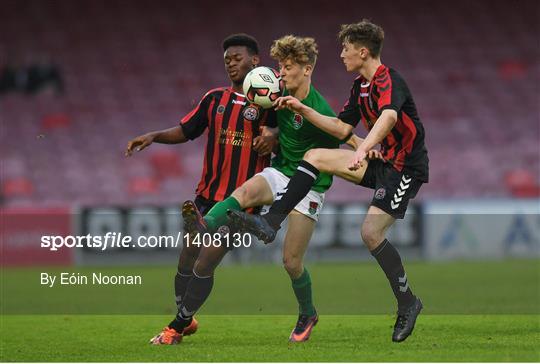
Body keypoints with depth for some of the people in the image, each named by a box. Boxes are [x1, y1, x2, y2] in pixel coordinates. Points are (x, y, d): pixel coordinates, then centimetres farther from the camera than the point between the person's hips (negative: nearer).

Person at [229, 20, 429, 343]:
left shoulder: (388, 80, -20)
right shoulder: (361, 87, 11)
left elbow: (389, 115, -41)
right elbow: (343, 128, 18)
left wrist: (363, 150, -56)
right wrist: (304, 110, 11)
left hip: (405, 167, -9)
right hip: (382, 162, 9)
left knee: (371, 233, -19)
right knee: (315, 157, 0)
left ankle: (408, 302, -5)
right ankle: (271, 223, -6)